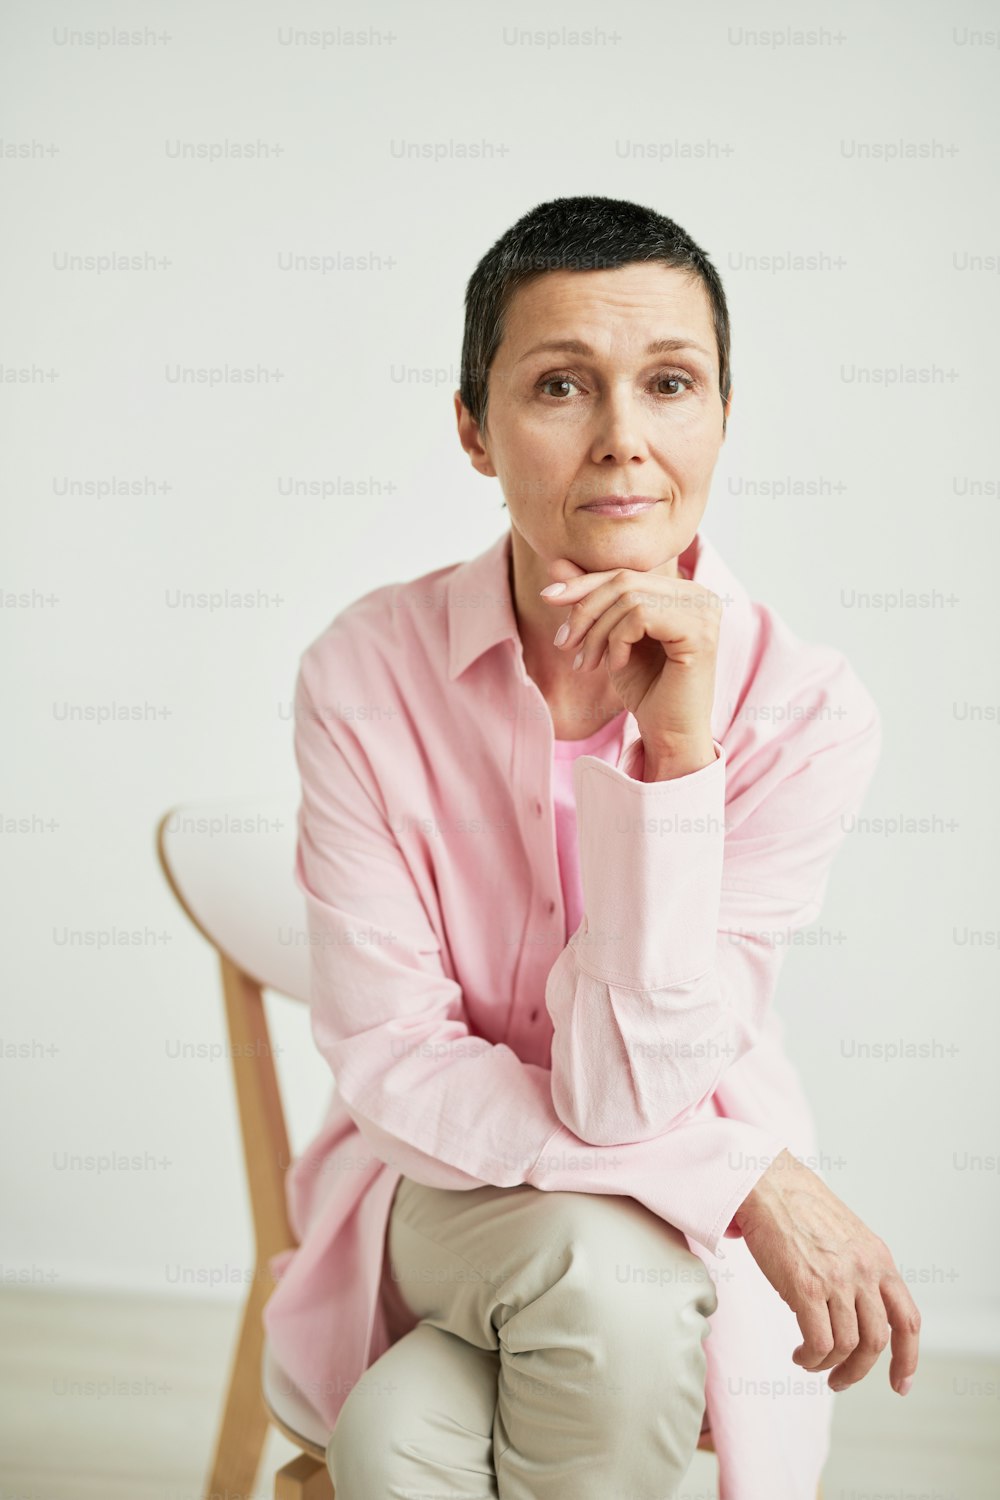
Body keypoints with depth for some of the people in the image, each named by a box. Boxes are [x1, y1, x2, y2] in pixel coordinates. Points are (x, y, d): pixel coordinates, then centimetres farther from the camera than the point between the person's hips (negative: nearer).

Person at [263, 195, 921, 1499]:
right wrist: (747, 1173, -24)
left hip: (699, 1234, 0)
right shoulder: (366, 673, -15)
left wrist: (676, 751, -32)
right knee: (597, 1266, -34)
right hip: (437, 1188, 1)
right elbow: (391, 1061, -15)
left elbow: (627, 1093, -22)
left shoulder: (804, 706, -17)